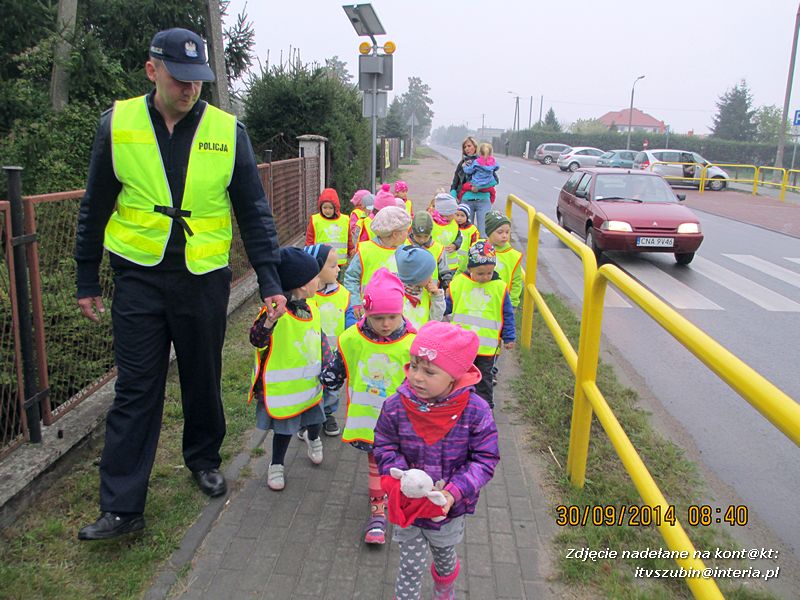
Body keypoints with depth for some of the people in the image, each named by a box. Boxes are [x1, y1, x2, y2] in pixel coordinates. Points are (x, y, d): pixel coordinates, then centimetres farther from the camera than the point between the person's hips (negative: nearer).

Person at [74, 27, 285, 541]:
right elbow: (95, 207, 7)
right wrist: (87, 281, 9)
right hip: (139, 277, 0)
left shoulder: (228, 131, -3)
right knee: (135, 391, 3)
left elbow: (254, 212, 0)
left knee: (203, 381, 14)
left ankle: (204, 458, 39)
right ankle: (122, 507, 13)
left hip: (205, 279, 0)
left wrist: (270, 282, -6)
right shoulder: (118, 123, -1)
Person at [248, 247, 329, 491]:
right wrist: (269, 320, -52)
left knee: (314, 418, 23)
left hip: (310, 382, 6)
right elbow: (257, 340, -34)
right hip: (283, 386, -6)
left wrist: (329, 365, 11)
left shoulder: (312, 308, -2)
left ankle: (312, 438, 58)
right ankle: (276, 465, 34)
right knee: (285, 427, 10)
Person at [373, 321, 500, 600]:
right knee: (410, 566, 12)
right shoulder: (396, 407, -19)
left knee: (445, 557, 29)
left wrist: (455, 492, -25)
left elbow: (486, 459, -15)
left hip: (449, 508, 1)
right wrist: (400, 479, -23)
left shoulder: (475, 411, -23)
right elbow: (385, 448, -6)